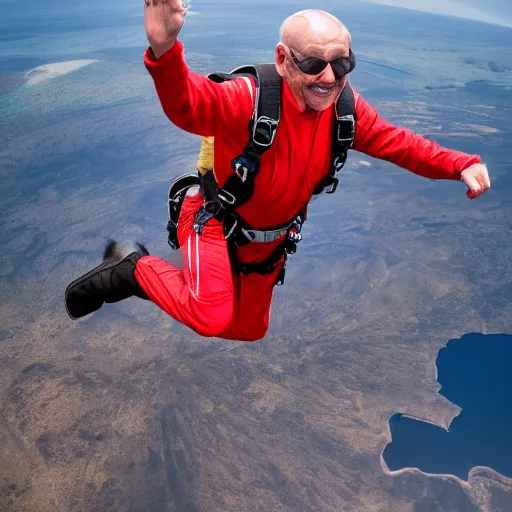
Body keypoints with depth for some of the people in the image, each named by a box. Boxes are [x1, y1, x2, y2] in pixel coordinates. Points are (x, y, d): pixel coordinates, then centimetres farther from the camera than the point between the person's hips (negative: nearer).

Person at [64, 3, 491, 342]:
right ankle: (135, 268, 1)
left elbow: (396, 141, -3)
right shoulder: (251, 98, -34)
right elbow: (189, 105, -52)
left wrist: (460, 165, -16)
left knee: (249, 329, 20)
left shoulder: (344, 108, -14)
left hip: (272, 236, 6)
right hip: (217, 221, -6)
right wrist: (165, 51, -73)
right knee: (212, 317, -27)